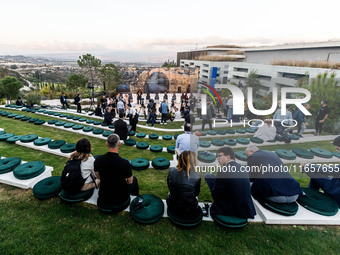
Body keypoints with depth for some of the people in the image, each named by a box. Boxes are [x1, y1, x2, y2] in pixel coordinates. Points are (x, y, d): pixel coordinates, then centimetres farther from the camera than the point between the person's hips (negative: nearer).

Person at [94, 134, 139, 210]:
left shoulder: (98, 159, -17)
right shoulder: (125, 163, -29)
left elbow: (98, 176, 2)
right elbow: (129, 181, -12)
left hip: (103, 197, 4)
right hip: (120, 199, -4)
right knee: (134, 179, 26)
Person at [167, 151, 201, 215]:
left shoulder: (172, 171, -18)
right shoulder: (196, 176, -24)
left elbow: (169, 187, 0)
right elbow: (196, 193, -6)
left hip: (172, 208, 1)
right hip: (190, 210, -1)